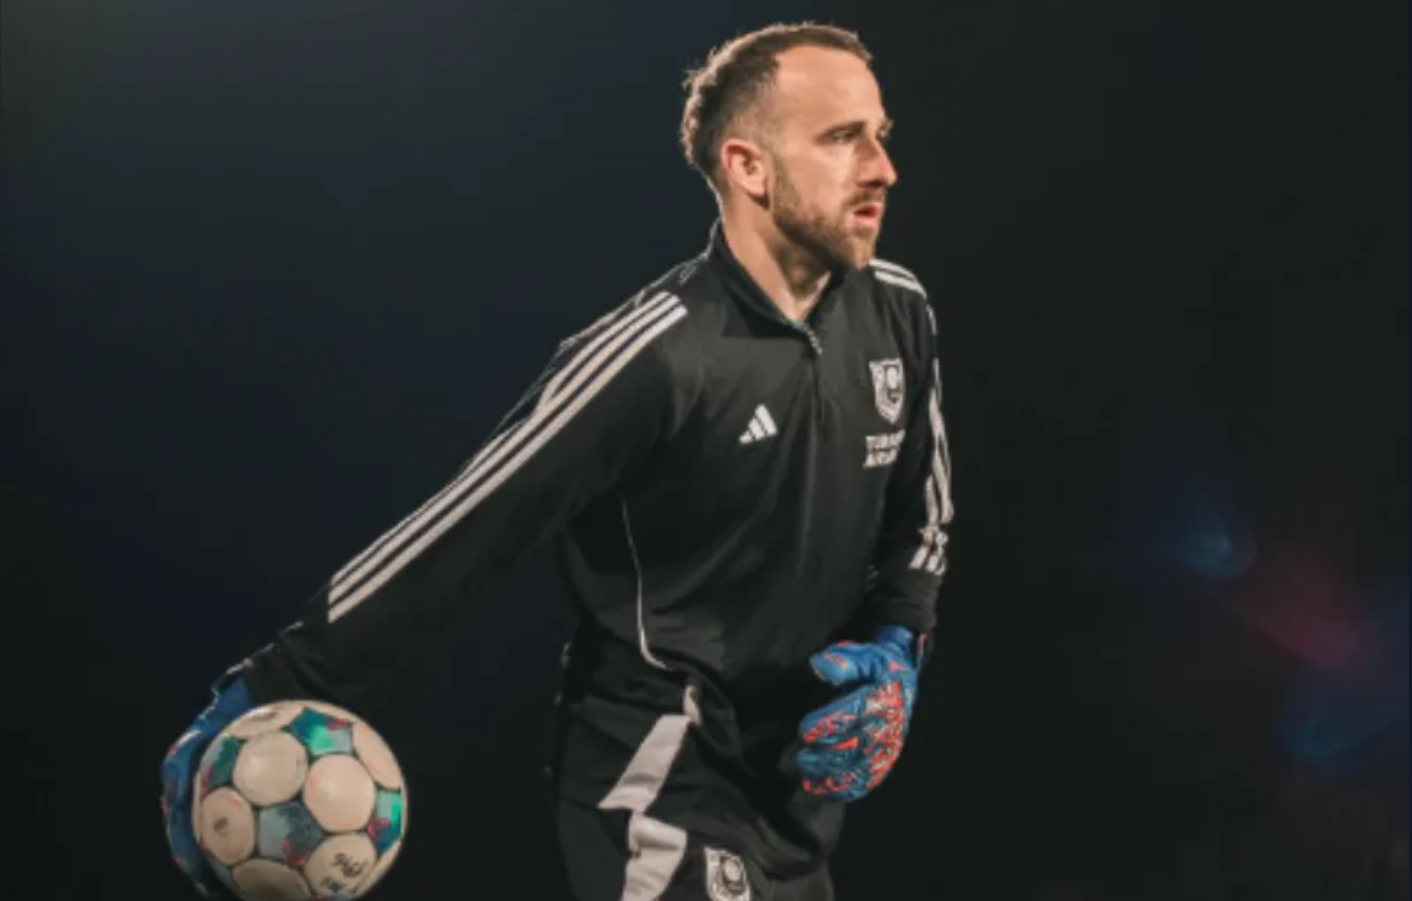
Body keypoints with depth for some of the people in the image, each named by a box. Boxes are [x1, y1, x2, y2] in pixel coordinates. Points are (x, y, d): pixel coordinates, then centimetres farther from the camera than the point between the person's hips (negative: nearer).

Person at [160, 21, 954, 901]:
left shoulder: (898, 315, -2)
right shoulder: (653, 358, -22)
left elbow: (920, 521, 13)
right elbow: (459, 534, -23)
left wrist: (896, 651, -4)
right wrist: (264, 698, -24)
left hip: (796, 789, 7)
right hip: (659, 786, -7)